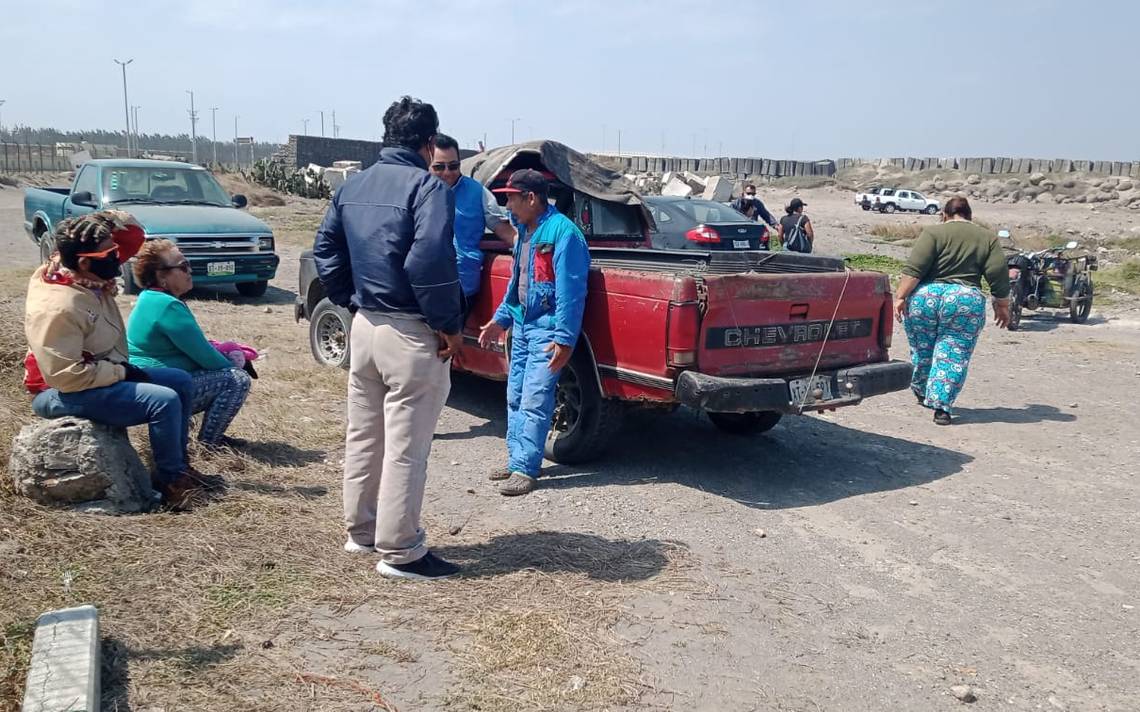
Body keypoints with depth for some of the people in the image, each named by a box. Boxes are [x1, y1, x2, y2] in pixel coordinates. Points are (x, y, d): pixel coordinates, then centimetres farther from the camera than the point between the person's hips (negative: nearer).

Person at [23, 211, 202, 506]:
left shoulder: (91, 279, -2)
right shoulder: (56, 307, -28)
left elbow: (132, 237, 6)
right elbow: (66, 376, -30)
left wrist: (104, 225, -13)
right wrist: (121, 372, -21)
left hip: (105, 375, 10)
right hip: (61, 394, -10)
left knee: (181, 381, 10)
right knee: (164, 401, -24)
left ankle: (177, 463, 17)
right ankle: (169, 479, -6)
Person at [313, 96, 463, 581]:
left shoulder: (353, 187, 11)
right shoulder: (427, 186, -13)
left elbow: (325, 253, 13)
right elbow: (431, 263, -24)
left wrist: (352, 302, 16)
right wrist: (448, 325, -15)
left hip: (364, 326, 8)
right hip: (411, 334, -8)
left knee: (362, 436, 18)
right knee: (405, 448, 1)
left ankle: (361, 531, 32)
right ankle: (399, 552, 10)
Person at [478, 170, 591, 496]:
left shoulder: (563, 232, -16)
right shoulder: (525, 231, 13)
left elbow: (571, 290, -20)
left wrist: (565, 339, -22)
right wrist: (501, 318, 20)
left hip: (546, 328, -9)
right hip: (521, 324, 9)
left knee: (534, 401, -8)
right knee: (515, 396, 13)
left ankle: (525, 469, -2)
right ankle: (517, 460, 24)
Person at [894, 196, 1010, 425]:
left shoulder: (933, 232, 2)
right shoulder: (987, 238, 9)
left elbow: (913, 269, -8)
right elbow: (999, 277, 4)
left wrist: (901, 296, -6)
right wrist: (1002, 306, 14)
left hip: (925, 299, 0)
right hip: (966, 303, 0)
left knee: (922, 350, 16)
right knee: (954, 356, 5)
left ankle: (922, 392, 33)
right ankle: (941, 406, -1)